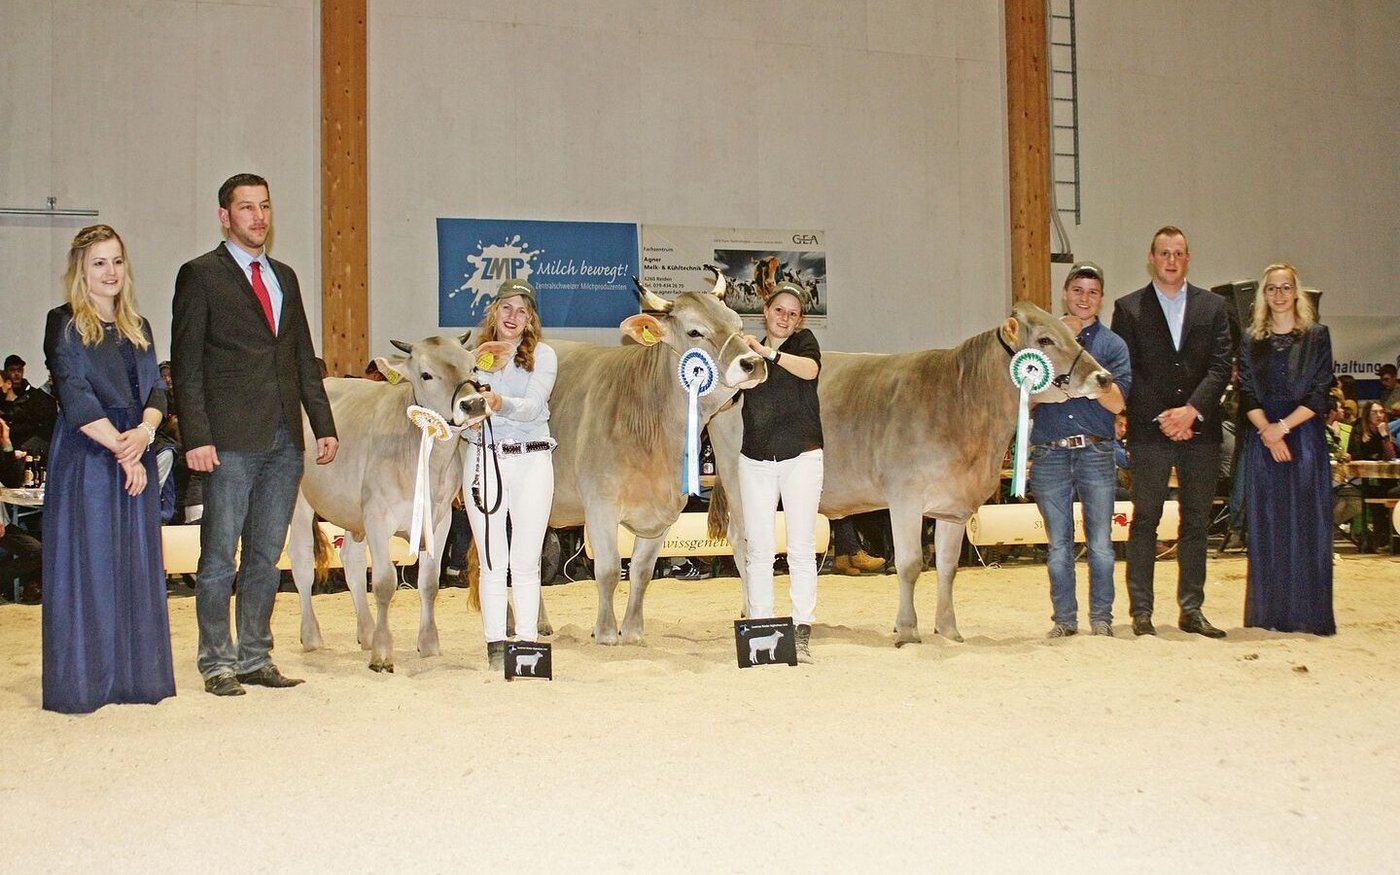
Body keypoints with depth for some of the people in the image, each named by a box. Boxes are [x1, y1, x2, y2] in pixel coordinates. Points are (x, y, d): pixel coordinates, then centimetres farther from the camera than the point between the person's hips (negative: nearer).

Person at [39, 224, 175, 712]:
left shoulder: (138, 328, 16)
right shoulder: (64, 324, -1)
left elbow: (155, 390, 8)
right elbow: (75, 398, -10)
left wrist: (144, 432, -12)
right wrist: (120, 447, -15)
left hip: (136, 458, 6)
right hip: (86, 458, -5)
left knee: (137, 565, 6)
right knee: (87, 564, -3)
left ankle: (135, 676, 13)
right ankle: (82, 680, 3)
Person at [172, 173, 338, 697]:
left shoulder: (284, 277, 18)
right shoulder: (200, 275, 0)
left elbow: (304, 358, 19)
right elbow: (187, 364, -5)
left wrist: (323, 424, 11)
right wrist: (196, 437, -13)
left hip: (285, 439, 6)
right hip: (231, 440, -5)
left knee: (266, 556, 10)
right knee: (219, 557, 0)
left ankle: (255, 658, 17)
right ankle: (217, 663, 9)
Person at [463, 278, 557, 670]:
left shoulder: (543, 355, 3)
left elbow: (533, 406, -12)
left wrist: (501, 403, -30)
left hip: (531, 460, -2)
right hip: (483, 459, 2)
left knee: (526, 561, 1)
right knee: (492, 560, 3)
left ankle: (527, 642, 7)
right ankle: (495, 645, 8)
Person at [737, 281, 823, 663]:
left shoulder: (803, 342, 6)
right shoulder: (747, 351, 14)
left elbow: (810, 369, -17)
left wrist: (768, 352, -22)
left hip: (801, 457, -3)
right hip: (755, 460, 3)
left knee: (801, 549, -4)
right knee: (758, 550, 1)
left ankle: (802, 634, -3)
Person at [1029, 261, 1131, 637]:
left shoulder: (1112, 344, 6)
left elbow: (1116, 402, -4)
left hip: (1096, 454, -1)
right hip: (1049, 454, 1)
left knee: (1100, 544, 3)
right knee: (1058, 546, 6)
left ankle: (1101, 619, 14)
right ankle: (1064, 619, 15)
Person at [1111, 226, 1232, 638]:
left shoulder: (1212, 306, 11)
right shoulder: (1128, 308, 5)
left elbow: (1221, 366, 2)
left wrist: (1191, 410, -12)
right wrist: (1159, 417, -10)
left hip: (1200, 430, 2)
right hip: (1149, 431, -2)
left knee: (1196, 522, 6)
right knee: (1144, 520, -1)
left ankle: (1191, 609, 13)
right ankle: (1141, 611, 3)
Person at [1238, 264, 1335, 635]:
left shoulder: (1316, 336, 5)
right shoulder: (1251, 341, 11)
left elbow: (1320, 395, -3)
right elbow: (1246, 394, 3)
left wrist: (1282, 427, -14)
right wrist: (1266, 431, -13)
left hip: (1304, 435, -2)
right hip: (1262, 439, 2)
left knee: (1306, 524, -3)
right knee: (1266, 526, 1)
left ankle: (1308, 614, 2)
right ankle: (1269, 613, 6)